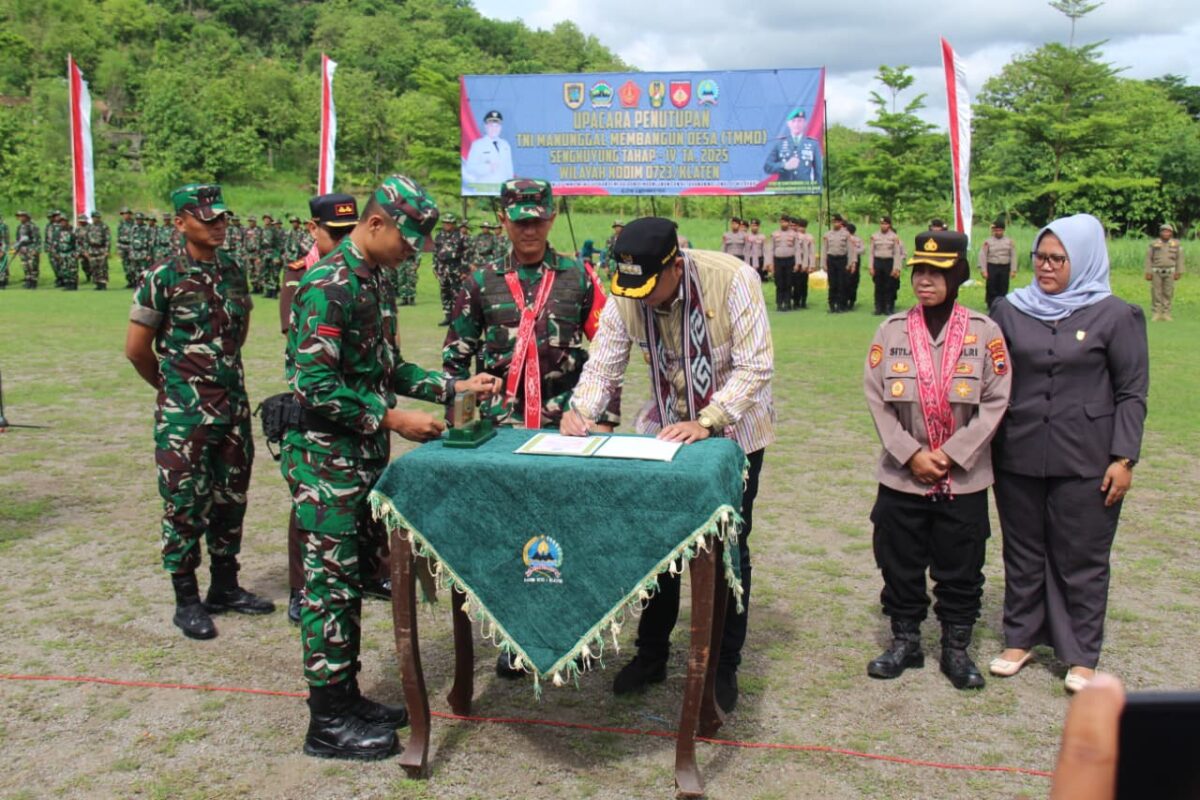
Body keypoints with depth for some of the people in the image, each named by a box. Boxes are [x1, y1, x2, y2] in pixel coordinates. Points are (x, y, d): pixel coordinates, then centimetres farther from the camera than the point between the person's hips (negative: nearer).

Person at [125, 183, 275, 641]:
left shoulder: (233, 272, 7)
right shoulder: (163, 277, -9)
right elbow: (136, 348, -6)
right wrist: (170, 383, 7)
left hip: (234, 407, 6)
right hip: (184, 414, -6)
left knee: (230, 499, 13)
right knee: (186, 505, 2)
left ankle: (225, 587, 27)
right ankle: (187, 601, 13)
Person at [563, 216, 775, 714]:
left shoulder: (733, 280, -27)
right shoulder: (625, 298, -15)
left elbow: (755, 368, -26)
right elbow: (602, 366, -9)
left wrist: (705, 424, -35)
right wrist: (581, 413, -29)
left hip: (732, 430, -3)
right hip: (666, 428, 3)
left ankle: (724, 666, 21)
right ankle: (651, 654, 26)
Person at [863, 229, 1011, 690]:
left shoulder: (984, 332, -3)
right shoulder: (891, 331, 0)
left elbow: (996, 402, -5)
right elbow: (876, 398, -2)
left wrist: (950, 454, -12)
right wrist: (912, 454, -11)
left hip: (964, 477, -1)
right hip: (901, 476, 1)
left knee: (961, 567, 9)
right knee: (900, 562, 10)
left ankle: (956, 648, 26)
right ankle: (905, 641, 28)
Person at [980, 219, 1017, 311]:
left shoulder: (1009, 242, 7)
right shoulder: (987, 242, 0)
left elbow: (1013, 256, 6)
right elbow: (983, 257, -3)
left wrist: (1013, 270, 0)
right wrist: (984, 271, -9)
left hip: (1005, 268, 2)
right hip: (992, 268, -2)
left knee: (1003, 289, 5)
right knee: (991, 289, 0)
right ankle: (991, 306, 9)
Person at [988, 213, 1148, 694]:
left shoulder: (1115, 316, -3)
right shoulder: (1009, 311, 5)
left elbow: (1132, 393, -2)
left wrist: (1124, 457, -8)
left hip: (1086, 463, -3)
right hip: (1018, 457, 3)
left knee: (1082, 560, 6)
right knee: (1022, 553, 13)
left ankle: (1081, 655, 20)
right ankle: (1020, 639, 28)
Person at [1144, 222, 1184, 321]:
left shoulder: (1176, 244, 3)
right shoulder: (1154, 244, 1)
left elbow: (1180, 259, 4)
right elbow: (1148, 258, 2)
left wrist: (1179, 272, -1)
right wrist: (1148, 272, -5)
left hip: (1170, 272, 1)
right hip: (1156, 271, 0)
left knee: (1168, 293, 1)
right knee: (1156, 293, -1)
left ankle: (1166, 314, 6)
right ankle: (1157, 314, 4)